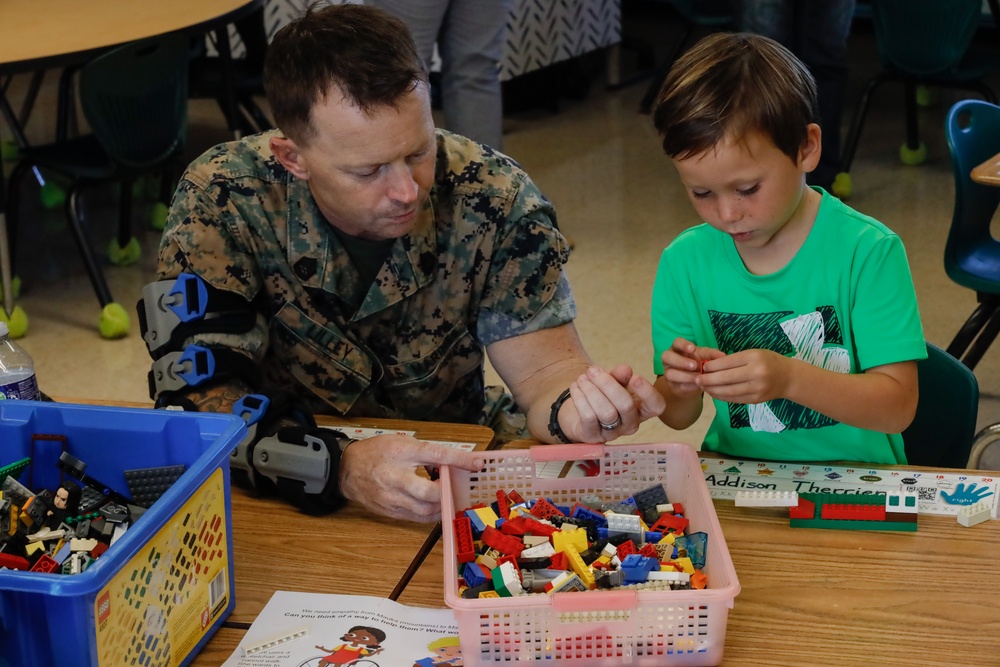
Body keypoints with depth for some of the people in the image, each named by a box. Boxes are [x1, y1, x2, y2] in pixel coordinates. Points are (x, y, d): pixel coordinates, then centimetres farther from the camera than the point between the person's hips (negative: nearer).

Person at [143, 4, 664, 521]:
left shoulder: (492, 197, -15)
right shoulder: (221, 202, -20)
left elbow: (543, 369, -11)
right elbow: (193, 393, -23)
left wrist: (572, 409, -35)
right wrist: (341, 468, -40)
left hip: (453, 459, 0)